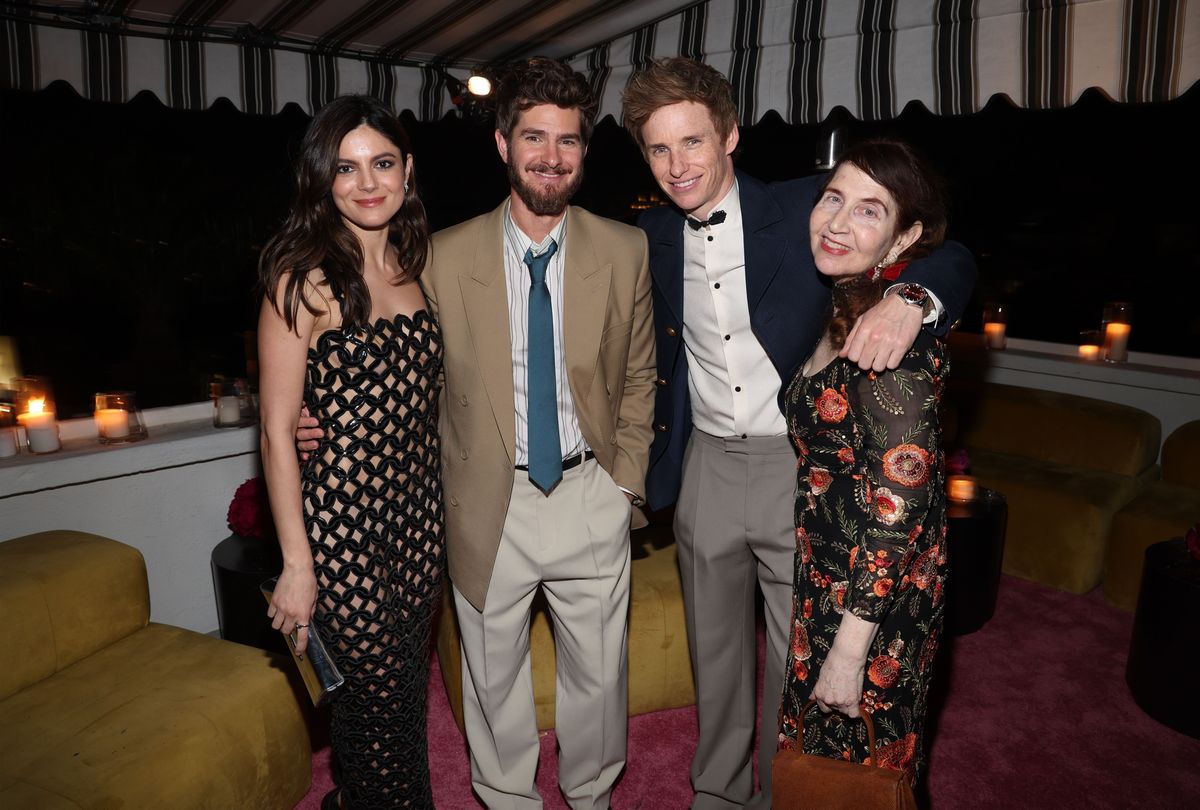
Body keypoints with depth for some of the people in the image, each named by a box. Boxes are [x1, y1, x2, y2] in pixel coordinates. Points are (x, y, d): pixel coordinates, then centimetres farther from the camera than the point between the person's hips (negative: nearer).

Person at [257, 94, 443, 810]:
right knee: (378, 697, 7)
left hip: (419, 512, 6)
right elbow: (278, 431, -11)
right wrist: (297, 563, -12)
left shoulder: (412, 266, 7)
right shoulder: (305, 279, -12)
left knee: (407, 689, 19)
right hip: (344, 518, -6)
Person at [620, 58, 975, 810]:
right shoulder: (654, 237, 3)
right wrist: (657, 460, 7)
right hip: (707, 469, 4)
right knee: (716, 654, 19)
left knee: (799, 659, 12)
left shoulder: (806, 208, -9)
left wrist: (911, 298, -31)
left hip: (800, 466, -3)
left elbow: (952, 257, -9)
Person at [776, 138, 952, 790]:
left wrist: (850, 648, -23)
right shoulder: (843, 308, 3)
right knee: (819, 737, 27)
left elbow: (901, 501, -26)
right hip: (828, 574, 9)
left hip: (872, 594, -8)